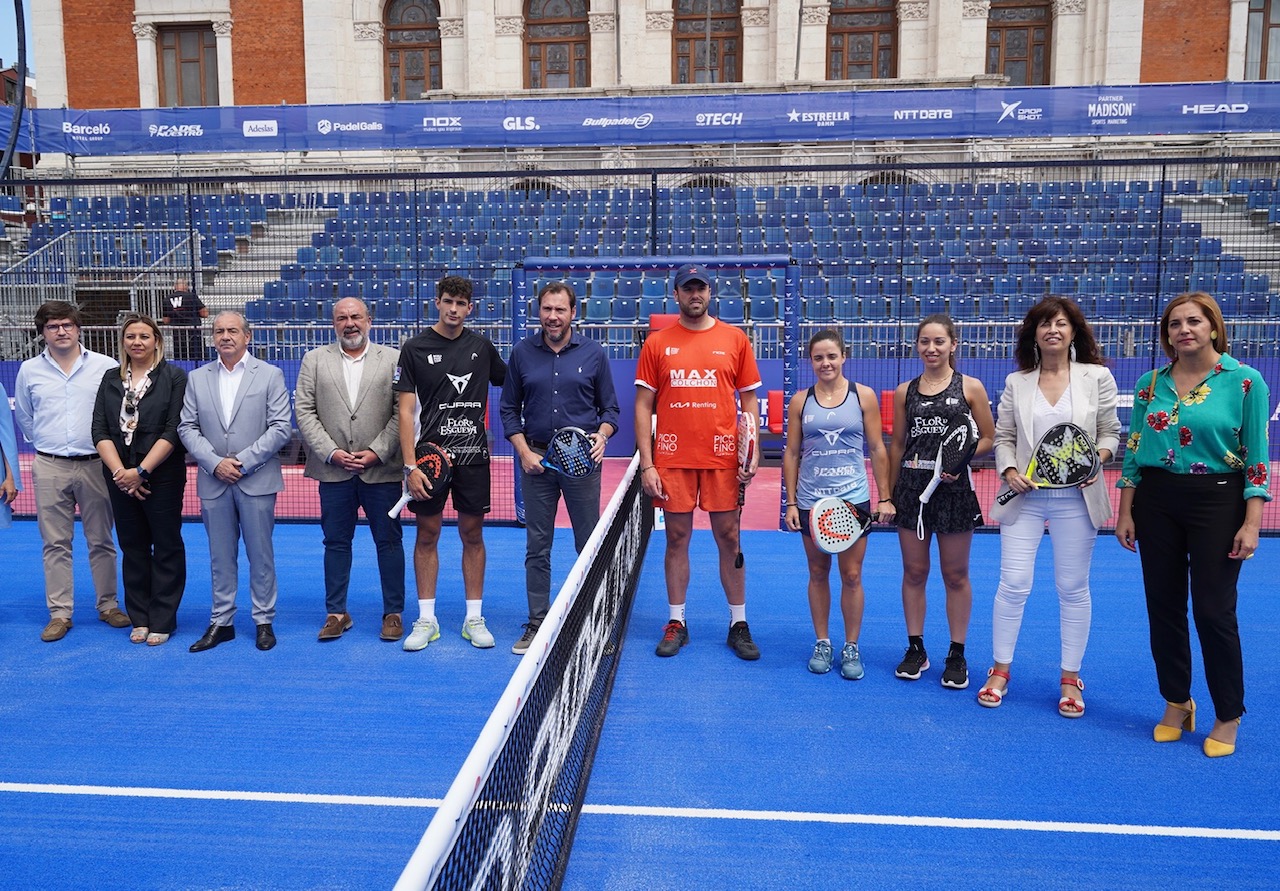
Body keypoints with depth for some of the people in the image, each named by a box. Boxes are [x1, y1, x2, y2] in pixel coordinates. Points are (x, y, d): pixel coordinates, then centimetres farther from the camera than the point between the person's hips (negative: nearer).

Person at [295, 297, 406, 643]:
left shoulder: (393, 359, 4)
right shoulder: (314, 360, 9)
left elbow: (402, 412, -2)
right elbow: (305, 411, 3)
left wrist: (377, 451, -11)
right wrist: (332, 452, -8)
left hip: (382, 470, -1)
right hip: (333, 470, 2)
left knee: (389, 542, 5)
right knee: (336, 543, 9)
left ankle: (393, 612, 16)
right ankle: (336, 612, 21)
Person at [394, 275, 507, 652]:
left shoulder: (481, 346, 6)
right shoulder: (415, 348, -2)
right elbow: (405, 410, -5)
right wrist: (410, 466, -12)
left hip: (473, 454, 2)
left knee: (472, 533, 7)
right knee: (427, 535, 5)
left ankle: (474, 618, 17)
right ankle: (426, 619, 17)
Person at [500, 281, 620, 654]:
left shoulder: (592, 353, 3)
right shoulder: (522, 353, 6)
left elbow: (609, 406, 8)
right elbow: (509, 409, 9)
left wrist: (602, 434, -12)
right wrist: (524, 451, -3)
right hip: (536, 459, 1)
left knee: (590, 545, 3)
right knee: (537, 547, 6)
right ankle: (537, 623, 16)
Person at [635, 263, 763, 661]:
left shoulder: (734, 340, 5)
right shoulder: (657, 343, 4)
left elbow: (750, 400, 7)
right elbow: (643, 406, 3)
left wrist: (753, 453, -4)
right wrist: (646, 465, -3)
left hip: (722, 459, 0)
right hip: (672, 459, 0)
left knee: (729, 539, 6)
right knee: (677, 539, 8)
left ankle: (739, 624, 18)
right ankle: (676, 623, 20)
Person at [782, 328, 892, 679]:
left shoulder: (864, 396, 0)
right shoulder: (800, 401, 2)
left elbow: (877, 449, 2)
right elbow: (791, 454, 4)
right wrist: (791, 502, 0)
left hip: (853, 499, -1)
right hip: (811, 501, 1)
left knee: (851, 575, 4)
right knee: (818, 574, 11)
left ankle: (852, 647, 18)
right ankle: (822, 643, 24)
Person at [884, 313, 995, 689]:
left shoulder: (970, 388, 0)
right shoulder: (904, 391, 7)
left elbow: (989, 438, 2)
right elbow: (897, 444, 11)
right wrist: (888, 495, 9)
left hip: (954, 488, -2)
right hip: (912, 487, 2)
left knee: (956, 575, 6)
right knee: (914, 572, 8)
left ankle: (957, 655, 18)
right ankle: (915, 649, 21)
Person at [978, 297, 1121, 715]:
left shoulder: (1097, 378, 2)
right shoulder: (1016, 382, 6)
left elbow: (1110, 432, 4)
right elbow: (1003, 437, 7)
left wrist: (1097, 459, -16)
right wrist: (1009, 471, -10)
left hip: (1076, 498, 0)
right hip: (1024, 496, 1)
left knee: (1073, 588, 7)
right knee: (1013, 584, 1)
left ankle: (1070, 678, 21)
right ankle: (1000, 671, 16)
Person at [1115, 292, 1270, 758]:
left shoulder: (1244, 381, -6)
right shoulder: (1150, 383, 4)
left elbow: (1257, 457, -6)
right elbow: (1133, 452, 7)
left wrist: (1252, 523, -12)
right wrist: (1125, 512, 3)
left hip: (1217, 502, -3)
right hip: (1156, 502, 4)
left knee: (1213, 610, -1)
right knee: (1163, 606, 9)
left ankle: (1228, 717, 18)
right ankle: (1176, 703, 26)